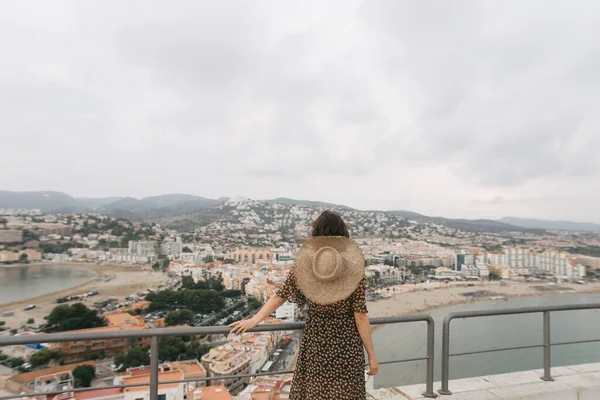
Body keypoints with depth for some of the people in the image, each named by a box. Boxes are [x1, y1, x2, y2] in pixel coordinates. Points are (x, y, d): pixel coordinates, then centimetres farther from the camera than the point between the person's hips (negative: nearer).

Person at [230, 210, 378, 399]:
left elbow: (279, 296, -2)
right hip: (346, 345, -2)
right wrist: (372, 355, -2)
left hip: (314, 344, 2)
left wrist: (254, 320, 9)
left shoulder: (301, 266, -8)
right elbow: (360, 317, -12)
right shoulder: (354, 269, -14)